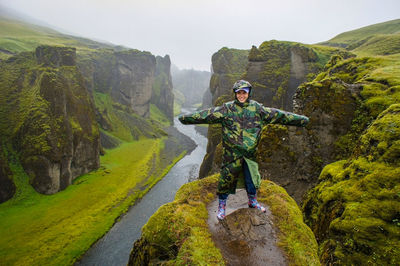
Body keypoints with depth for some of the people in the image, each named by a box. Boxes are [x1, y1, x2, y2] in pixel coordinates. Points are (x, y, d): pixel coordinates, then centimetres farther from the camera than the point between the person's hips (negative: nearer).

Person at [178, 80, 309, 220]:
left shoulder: (257, 108, 2)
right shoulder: (227, 109, -5)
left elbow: (279, 115, 5)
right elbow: (208, 114, -7)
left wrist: (301, 119, 8)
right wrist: (186, 118, -12)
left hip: (250, 153, 3)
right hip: (231, 154, -3)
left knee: (252, 178, 17)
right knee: (226, 178, 5)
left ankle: (253, 201, 42)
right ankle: (221, 206, 26)